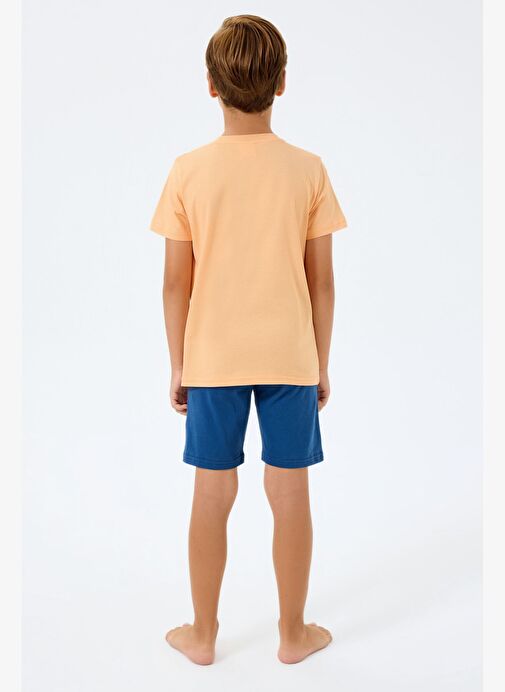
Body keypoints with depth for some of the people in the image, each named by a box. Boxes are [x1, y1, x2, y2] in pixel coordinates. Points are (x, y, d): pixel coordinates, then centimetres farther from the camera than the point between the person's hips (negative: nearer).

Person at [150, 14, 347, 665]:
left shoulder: (188, 171, -6)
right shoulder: (308, 170, -5)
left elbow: (176, 282, -4)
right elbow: (322, 281, -3)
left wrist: (178, 366, 8)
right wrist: (321, 365, 8)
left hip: (213, 360, 0)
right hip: (290, 358, 0)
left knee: (213, 496, 11)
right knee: (290, 495, 10)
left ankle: (203, 634, 26)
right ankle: (293, 633, 26)